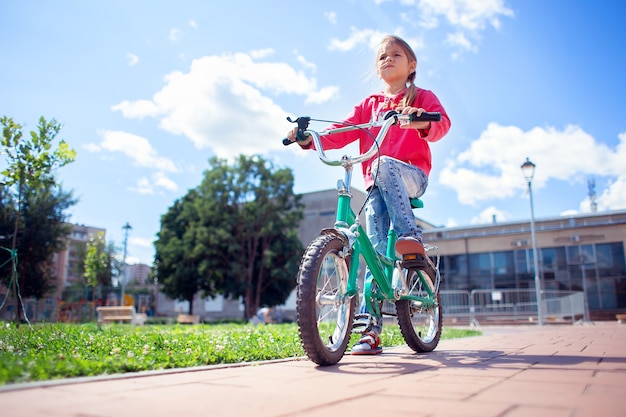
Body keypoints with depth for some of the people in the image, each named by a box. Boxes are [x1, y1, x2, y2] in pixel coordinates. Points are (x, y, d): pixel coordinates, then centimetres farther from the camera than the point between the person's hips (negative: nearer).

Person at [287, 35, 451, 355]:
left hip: (410, 176, -2)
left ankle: (411, 234, -32)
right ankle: (371, 329, -11)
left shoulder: (421, 97, 12)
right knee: (376, 250, -11)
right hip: (377, 184, 3)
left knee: (383, 164, -37)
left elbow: (442, 123, -8)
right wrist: (309, 139, -13)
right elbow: (342, 132, 6)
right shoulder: (369, 105, 21)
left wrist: (423, 122, -33)